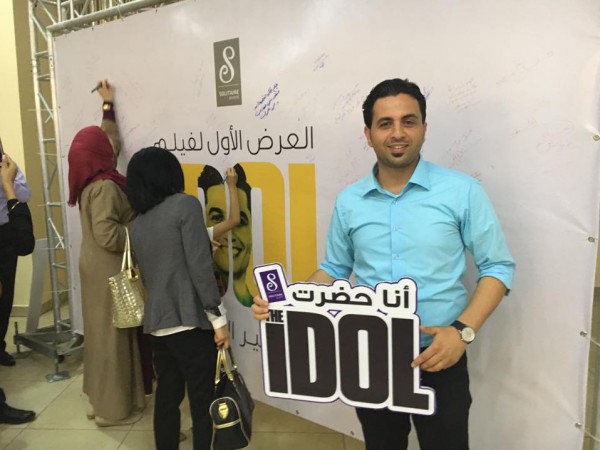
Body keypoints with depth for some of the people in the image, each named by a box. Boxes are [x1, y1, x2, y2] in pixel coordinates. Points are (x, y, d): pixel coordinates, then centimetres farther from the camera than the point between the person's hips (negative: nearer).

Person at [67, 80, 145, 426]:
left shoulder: (93, 179, 7)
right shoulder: (104, 187, -20)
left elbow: (108, 140, 21)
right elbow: (108, 235, -28)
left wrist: (108, 105, 28)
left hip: (99, 266, 10)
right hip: (109, 269, -9)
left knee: (102, 331, 16)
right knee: (113, 334, 1)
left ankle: (102, 398, 29)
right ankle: (114, 408, 14)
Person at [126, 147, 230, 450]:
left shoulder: (137, 224, 13)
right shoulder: (185, 205, -6)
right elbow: (200, 266, -13)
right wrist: (218, 318, -10)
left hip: (157, 324, 7)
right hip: (189, 320, -6)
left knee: (166, 397, 16)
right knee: (202, 401, 5)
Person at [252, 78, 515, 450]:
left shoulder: (462, 191, -9)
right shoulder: (349, 202, 0)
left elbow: (498, 267, -5)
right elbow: (334, 269, 9)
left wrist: (463, 330, -17)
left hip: (438, 358, -3)